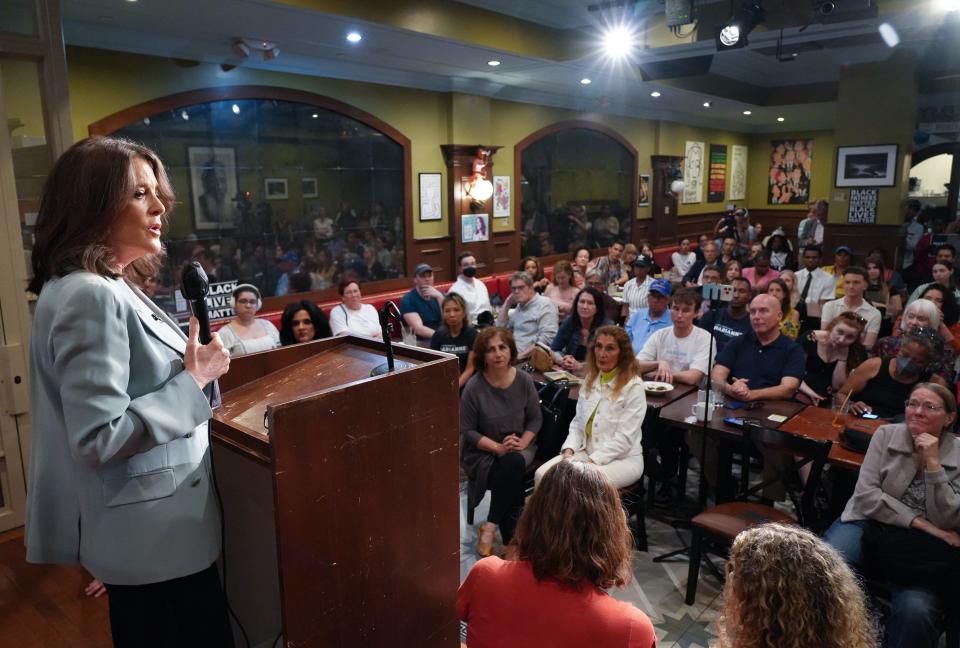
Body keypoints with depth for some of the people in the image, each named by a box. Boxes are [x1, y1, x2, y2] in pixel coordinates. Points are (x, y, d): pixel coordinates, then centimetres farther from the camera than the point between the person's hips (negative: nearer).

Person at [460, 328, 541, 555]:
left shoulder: (524, 381, -4)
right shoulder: (474, 387, -14)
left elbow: (535, 419, 5)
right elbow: (467, 430, -9)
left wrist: (522, 442, -13)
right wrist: (498, 447, -20)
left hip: (519, 446, 3)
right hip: (482, 452, -2)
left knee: (513, 463, -34)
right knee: (512, 467, -34)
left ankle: (490, 526, -19)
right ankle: (511, 536, -18)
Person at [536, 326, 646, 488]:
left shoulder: (633, 386, -11)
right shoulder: (590, 380, 9)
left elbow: (624, 438, -15)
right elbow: (578, 422, 11)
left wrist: (591, 462, -19)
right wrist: (569, 450, -6)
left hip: (623, 458, -5)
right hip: (586, 452, 6)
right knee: (542, 475, -19)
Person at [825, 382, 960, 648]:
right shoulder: (886, 434, 2)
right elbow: (866, 496, -5)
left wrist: (933, 464, -15)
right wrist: (922, 523, -13)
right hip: (871, 524, 1)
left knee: (915, 611, -31)